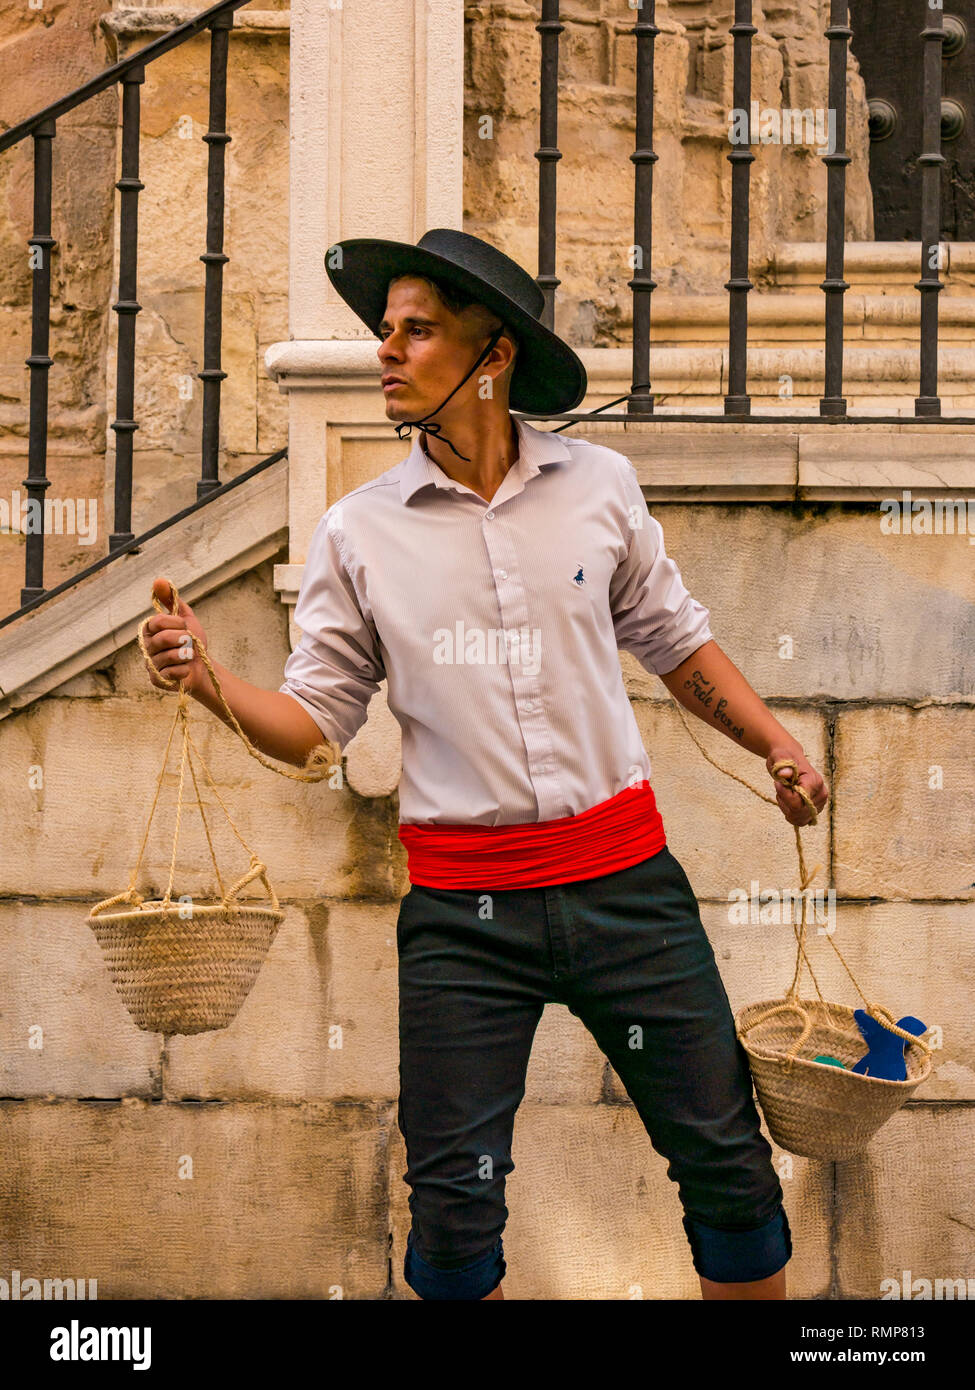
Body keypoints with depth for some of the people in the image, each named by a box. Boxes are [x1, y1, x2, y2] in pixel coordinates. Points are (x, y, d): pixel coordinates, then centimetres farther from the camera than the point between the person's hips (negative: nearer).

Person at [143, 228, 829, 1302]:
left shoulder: (599, 484, 3)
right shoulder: (359, 532, 1)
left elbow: (672, 635, 17)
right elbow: (316, 718, 3)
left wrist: (775, 744, 9)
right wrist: (212, 683, -14)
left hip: (623, 875, 1)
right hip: (463, 909, -1)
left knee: (726, 1163, 5)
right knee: (453, 1209, 1)